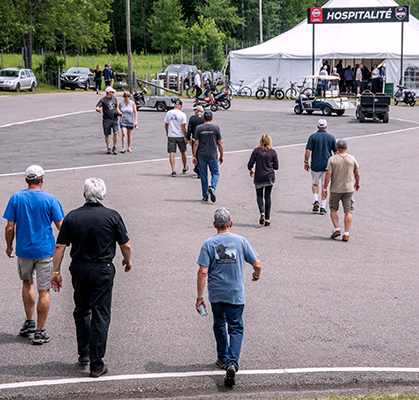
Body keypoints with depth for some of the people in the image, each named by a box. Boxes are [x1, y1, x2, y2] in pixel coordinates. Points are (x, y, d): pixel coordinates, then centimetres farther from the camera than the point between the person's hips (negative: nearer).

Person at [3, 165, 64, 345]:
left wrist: (8, 246, 10)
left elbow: (10, 227, -5)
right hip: (45, 250, -2)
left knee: (27, 283, 25)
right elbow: (60, 226, -7)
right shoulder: (50, 200, -9)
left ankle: (30, 321, 23)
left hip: (24, 250, 2)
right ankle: (40, 332, 8)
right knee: (43, 291, 4)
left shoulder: (16, 198, -5)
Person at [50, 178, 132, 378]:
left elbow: (60, 247, -3)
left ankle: (83, 353, 27)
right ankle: (96, 365, 2)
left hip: (79, 269, 3)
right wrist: (128, 261, 16)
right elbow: (126, 245, -3)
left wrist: (55, 272, 4)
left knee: (81, 311, 23)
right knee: (100, 315, 2)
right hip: (102, 270, -2)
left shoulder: (72, 216, -3)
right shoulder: (112, 216, -8)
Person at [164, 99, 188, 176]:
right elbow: (183, 127, -12)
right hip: (180, 136, -1)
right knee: (183, 152, 17)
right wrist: (186, 138, -5)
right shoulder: (182, 114, -9)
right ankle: (185, 168, 33)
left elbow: (166, 125, 10)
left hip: (171, 136, 1)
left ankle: (173, 171, -8)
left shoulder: (169, 113, 1)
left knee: (171, 153, 0)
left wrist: (167, 133, 28)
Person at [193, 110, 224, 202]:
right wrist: (222, 155, 8)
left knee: (203, 175, 9)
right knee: (215, 173, 10)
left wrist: (194, 156, 3)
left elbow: (196, 143, -2)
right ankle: (212, 188, -17)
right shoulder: (216, 127, -2)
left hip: (201, 156, 1)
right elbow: (219, 143, 0)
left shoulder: (198, 128, 0)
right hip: (213, 155, -1)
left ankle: (205, 195, 12)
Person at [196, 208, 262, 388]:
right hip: (236, 294, -1)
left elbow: (202, 272, -11)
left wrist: (199, 296, -6)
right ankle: (232, 363, -16)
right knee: (236, 328, 3)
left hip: (216, 294, 1)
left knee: (219, 325, 21)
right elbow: (257, 264, -2)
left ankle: (223, 359, 33)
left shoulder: (208, 244, -6)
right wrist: (257, 274, 22)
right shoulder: (240, 241, -4)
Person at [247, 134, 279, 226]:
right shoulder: (273, 152, -3)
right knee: (267, 197, 8)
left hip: (258, 177, -1)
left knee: (259, 196, 11)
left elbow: (250, 164, -7)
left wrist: (251, 171, 13)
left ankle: (262, 213, -13)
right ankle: (267, 218, 6)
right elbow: (276, 166, 0)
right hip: (270, 177, 1)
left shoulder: (256, 151, -6)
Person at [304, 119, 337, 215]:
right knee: (325, 186, 7)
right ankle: (323, 207, 4)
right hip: (327, 165, 1)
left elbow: (308, 151, -10)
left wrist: (306, 162, 0)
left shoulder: (313, 136, -4)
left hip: (315, 165, -1)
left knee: (315, 183, 19)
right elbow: (336, 152, 3)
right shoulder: (331, 137, 1)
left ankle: (316, 201, 1)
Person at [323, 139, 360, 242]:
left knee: (333, 209, 18)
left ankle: (336, 229, 8)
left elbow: (328, 174, -13)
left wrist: (325, 188, -5)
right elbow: (357, 173, 5)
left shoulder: (332, 159, -8)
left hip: (335, 189, -1)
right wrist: (357, 183, 23)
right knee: (348, 211, 3)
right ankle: (346, 234, -1)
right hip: (349, 189, 1)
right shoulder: (352, 159, -2)